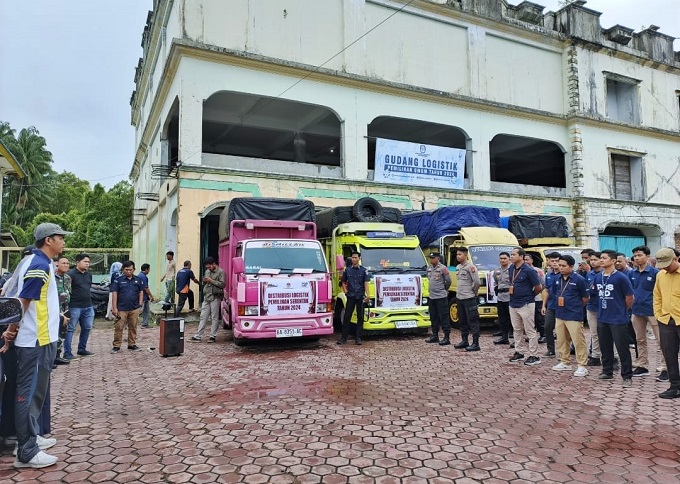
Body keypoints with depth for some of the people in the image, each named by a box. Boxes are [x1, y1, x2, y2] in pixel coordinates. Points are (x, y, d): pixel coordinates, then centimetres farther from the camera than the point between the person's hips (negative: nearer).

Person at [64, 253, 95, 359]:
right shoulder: (71, 274, -10)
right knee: (70, 329, -1)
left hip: (88, 307, 8)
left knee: (87, 328, 13)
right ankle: (67, 353, 4)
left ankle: (82, 349, 25)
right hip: (75, 307, -8)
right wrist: (67, 303, -16)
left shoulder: (88, 274, 14)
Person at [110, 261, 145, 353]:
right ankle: (116, 346, 8)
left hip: (134, 309, 3)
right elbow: (114, 293, -2)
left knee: (133, 327, 9)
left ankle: (132, 344, 20)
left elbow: (141, 292, 13)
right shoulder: (118, 280, -1)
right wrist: (114, 307, -7)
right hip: (121, 309, -2)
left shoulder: (138, 280, 7)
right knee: (118, 327, -2)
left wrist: (140, 304, 6)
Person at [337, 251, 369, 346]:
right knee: (347, 317, 0)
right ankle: (344, 337, 6)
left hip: (360, 297, -1)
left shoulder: (364, 270, 3)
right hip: (350, 296, 1)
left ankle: (358, 338, 11)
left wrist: (367, 295, -15)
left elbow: (366, 283, -3)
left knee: (360, 317, 4)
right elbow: (343, 282, 18)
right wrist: (345, 291, 4)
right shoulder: (347, 270, 7)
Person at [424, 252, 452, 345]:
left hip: (441, 297, -7)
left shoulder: (443, 268, -11)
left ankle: (447, 337, -1)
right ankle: (435, 335, 24)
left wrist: (444, 289, 8)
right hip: (432, 296, 7)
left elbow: (448, 281, -5)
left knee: (444, 317, -5)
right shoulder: (429, 268, 10)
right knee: (433, 317, 14)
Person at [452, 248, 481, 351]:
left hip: (469, 298, -9)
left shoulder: (470, 267, -13)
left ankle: (475, 344, 1)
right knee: (462, 321, 15)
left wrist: (473, 292, -4)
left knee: (473, 322, -3)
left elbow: (477, 282, -16)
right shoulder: (458, 267, 12)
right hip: (459, 298, 9)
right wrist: (459, 291, 13)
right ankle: (464, 341, 26)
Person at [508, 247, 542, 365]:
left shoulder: (528, 270, -16)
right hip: (513, 304, 8)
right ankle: (518, 352, 26)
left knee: (530, 331, 0)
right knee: (517, 329, 16)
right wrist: (511, 288, 8)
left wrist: (529, 296, 3)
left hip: (526, 305, -8)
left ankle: (534, 356, 7)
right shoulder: (511, 268, 6)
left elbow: (538, 287, -10)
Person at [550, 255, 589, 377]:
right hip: (559, 315, 6)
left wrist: (576, 307, 7)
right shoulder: (557, 279, 5)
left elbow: (585, 298, -3)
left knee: (578, 341, -3)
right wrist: (560, 302, 8)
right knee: (561, 340, 14)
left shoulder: (579, 279, -11)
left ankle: (582, 366, 6)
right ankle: (565, 362, 28)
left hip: (574, 316, -6)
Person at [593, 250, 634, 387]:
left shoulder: (621, 277, -13)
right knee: (605, 347, 15)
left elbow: (630, 298, -6)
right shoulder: (597, 277, 3)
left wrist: (621, 310, 6)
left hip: (618, 319, -6)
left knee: (622, 348, 1)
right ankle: (607, 371, 29)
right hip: (602, 319, 6)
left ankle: (627, 376, 11)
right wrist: (606, 308, 14)